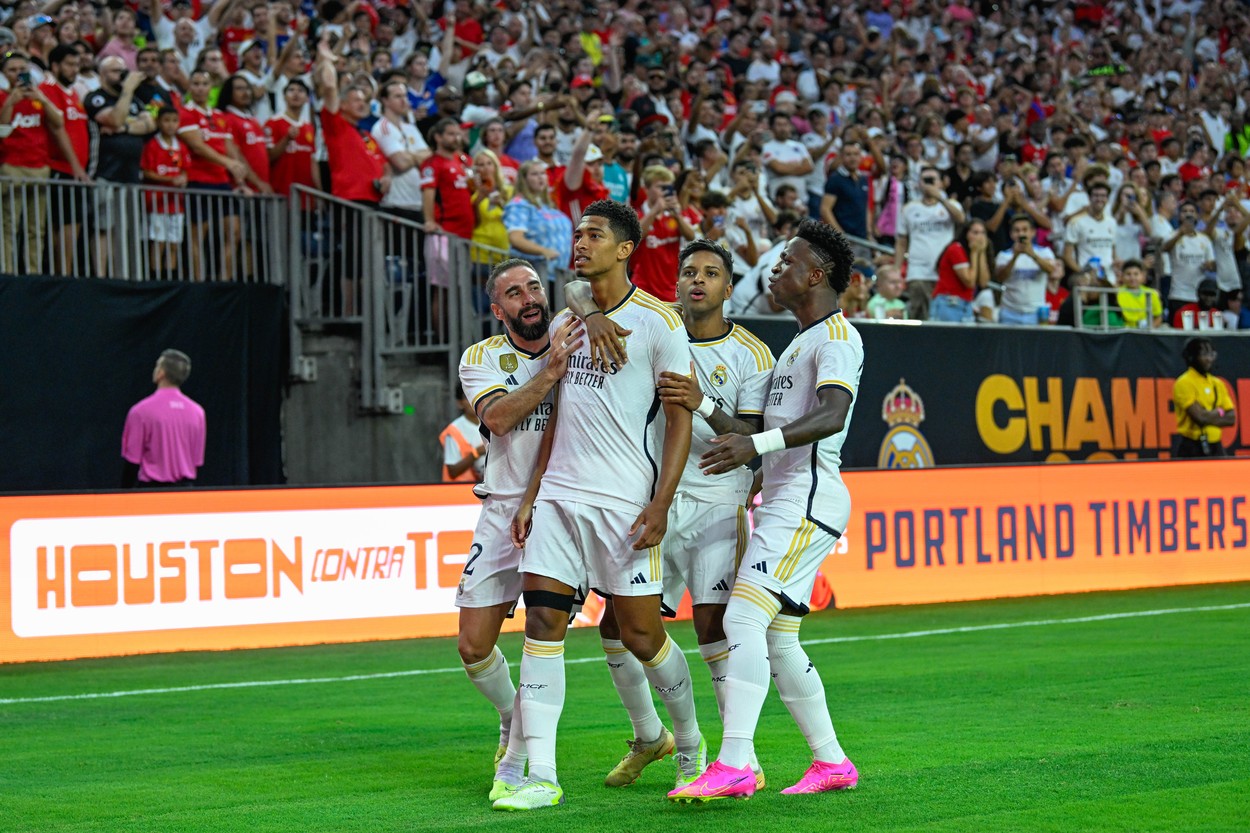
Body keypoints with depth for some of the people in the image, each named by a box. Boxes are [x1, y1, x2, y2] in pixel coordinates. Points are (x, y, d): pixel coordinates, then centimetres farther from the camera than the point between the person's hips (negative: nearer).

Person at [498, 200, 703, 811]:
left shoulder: (657, 322, -5)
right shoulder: (565, 323, 14)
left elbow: (681, 418, -7)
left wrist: (660, 504, -15)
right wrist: (531, 496, 15)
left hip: (626, 503, -5)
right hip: (559, 496, 6)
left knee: (640, 633, 0)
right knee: (542, 620, -6)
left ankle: (689, 740, 26)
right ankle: (540, 776, -6)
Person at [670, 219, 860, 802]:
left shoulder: (835, 336, -8)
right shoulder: (798, 343, 24)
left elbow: (833, 414, -26)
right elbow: (764, 425, 27)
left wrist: (758, 444, -38)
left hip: (806, 500, -10)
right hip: (782, 500, 10)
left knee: (744, 618, -20)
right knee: (777, 641, 10)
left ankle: (733, 766, -26)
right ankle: (832, 763, 18)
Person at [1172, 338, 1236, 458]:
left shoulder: (1218, 384, 13)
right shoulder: (1184, 383, -8)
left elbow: (1231, 418, 7)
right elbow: (1199, 416, -18)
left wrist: (1209, 416, -9)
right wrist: (1219, 412, 0)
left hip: (1215, 447, 6)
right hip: (1190, 448, -6)